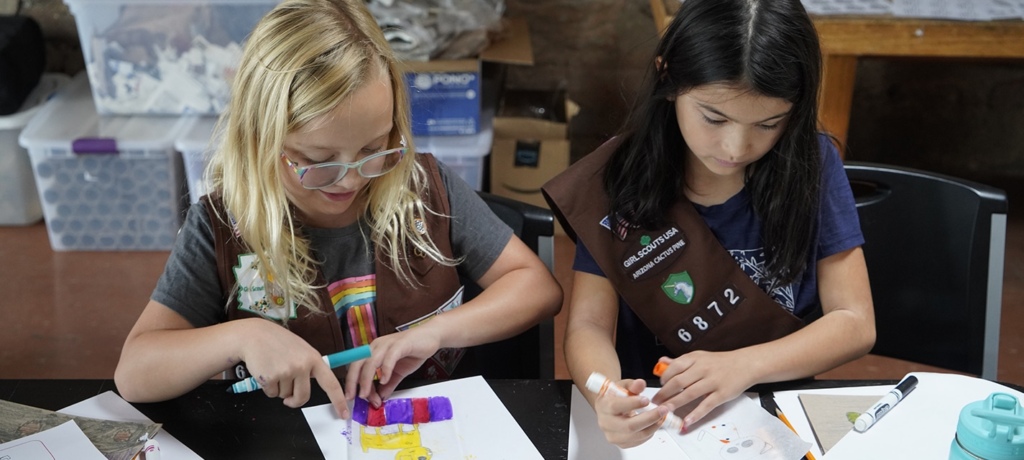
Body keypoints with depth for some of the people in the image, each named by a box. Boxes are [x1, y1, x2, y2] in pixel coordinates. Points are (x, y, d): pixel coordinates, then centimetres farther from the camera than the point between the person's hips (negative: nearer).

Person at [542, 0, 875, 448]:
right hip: (655, 418, 0)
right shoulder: (622, 177, -9)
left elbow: (854, 322, -7)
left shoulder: (812, 164, -7)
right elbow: (589, 325, -10)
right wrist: (606, 396, -31)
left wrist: (743, 366, -22)